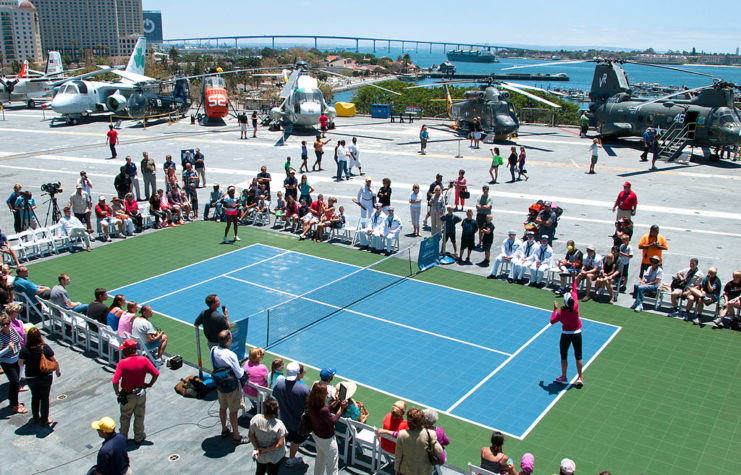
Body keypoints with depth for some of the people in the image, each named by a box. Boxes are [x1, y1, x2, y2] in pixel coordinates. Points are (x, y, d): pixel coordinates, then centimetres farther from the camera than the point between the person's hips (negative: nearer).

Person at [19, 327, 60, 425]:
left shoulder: (24, 349, -16)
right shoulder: (45, 347, -19)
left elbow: (20, 364, -4)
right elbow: (55, 361, -11)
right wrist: (58, 371, 6)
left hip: (30, 378, 2)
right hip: (45, 377, -2)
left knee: (35, 397, 23)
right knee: (44, 397, 12)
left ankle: (36, 417, 35)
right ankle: (44, 420, 20)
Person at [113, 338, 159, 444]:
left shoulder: (122, 363, -21)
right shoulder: (144, 360, -12)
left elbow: (115, 381, -25)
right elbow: (156, 374, -12)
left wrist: (117, 393, -10)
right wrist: (150, 384, 3)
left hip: (127, 395, -2)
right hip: (141, 394, 2)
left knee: (125, 418, 19)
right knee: (139, 417, 20)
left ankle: (123, 438, 34)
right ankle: (138, 437, 32)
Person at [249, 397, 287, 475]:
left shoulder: (256, 419, -22)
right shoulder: (279, 424, -29)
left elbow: (250, 435, -10)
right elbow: (280, 444, -25)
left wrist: (257, 448, -6)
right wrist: (266, 450, -16)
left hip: (260, 456, 3)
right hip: (275, 456, -3)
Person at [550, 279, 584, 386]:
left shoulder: (561, 312, -22)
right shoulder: (575, 307, -17)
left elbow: (552, 321, -8)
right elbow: (574, 291, -5)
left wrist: (555, 309, -1)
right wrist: (574, 279, 4)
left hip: (566, 334, -2)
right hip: (577, 333, 2)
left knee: (563, 356, 13)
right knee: (578, 356, 13)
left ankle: (564, 378, 20)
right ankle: (580, 377, 18)